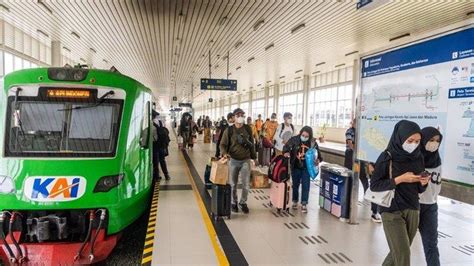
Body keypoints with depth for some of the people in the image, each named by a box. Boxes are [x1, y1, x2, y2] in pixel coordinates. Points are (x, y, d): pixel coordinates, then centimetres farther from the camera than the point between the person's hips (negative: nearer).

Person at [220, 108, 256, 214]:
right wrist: (225, 153, -23)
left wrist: (253, 156, 10)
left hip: (246, 160, 1)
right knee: (233, 184, 10)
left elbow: (252, 144, 9)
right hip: (233, 160, -1)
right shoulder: (229, 130, -6)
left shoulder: (248, 129, 1)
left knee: (246, 184, 2)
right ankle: (234, 202, 29)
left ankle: (243, 202, 23)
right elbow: (223, 144, -4)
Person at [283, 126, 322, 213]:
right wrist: (286, 152, -39)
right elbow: (287, 146, -17)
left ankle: (304, 204, 11)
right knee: (295, 184, 13)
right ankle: (295, 201, 31)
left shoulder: (313, 142, -6)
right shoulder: (294, 139, -12)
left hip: (306, 167, 0)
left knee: (305, 185, 1)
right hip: (295, 167, 0)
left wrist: (318, 159, -13)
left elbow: (317, 152, 5)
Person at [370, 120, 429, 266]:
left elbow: (419, 189, 11)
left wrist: (423, 183, -11)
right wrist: (400, 179, -20)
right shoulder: (387, 157, -12)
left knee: (400, 251, 14)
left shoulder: (418, 157, 4)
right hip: (392, 211, -5)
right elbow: (374, 185, -12)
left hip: (413, 210, 5)